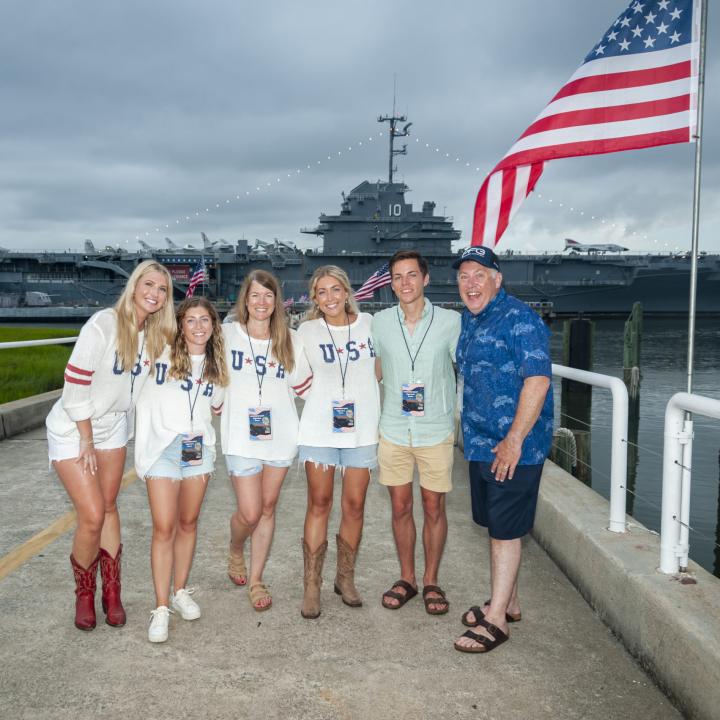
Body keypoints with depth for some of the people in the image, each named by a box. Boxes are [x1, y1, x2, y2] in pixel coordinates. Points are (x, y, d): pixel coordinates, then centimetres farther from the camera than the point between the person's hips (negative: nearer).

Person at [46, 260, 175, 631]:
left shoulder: (154, 334, -4)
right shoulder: (103, 325, -24)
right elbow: (75, 383, -22)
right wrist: (86, 441, -15)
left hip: (113, 428, 6)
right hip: (72, 429, -6)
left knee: (109, 507, 12)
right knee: (92, 517, -8)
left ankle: (111, 593, 26)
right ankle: (84, 594, 18)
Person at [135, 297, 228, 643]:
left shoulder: (216, 363, 9)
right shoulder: (164, 355, -4)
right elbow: (144, 403, -3)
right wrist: (141, 453, -6)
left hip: (199, 448, 4)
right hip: (163, 446, -4)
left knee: (188, 523, 11)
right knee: (164, 528, -7)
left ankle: (180, 592, 27)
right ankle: (161, 608, 2)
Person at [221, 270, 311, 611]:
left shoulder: (289, 340, 4)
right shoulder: (227, 334, -2)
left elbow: (303, 385, 12)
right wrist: (221, 409, 7)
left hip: (281, 435, 3)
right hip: (241, 437, -2)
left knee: (268, 508, 10)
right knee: (249, 513, -3)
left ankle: (256, 580, 26)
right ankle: (235, 552, 32)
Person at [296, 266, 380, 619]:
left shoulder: (369, 324, 3)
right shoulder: (307, 330, 1)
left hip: (362, 428, 1)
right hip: (319, 428, -1)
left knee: (354, 505, 7)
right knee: (319, 503, 4)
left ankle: (345, 578, 24)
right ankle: (312, 586, 13)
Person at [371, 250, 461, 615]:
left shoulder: (450, 321, -6)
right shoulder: (380, 323, 0)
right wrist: (372, 415, 7)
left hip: (436, 431, -2)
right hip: (393, 431, 2)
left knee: (434, 508, 8)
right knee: (400, 508, 11)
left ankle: (431, 581, 25)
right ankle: (406, 578, 28)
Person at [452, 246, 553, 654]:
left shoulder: (518, 318, -14)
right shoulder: (470, 321, 13)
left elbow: (538, 379, -21)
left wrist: (514, 440, -23)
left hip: (512, 446, -9)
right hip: (481, 444, 9)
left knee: (505, 530, 0)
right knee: (496, 525, 17)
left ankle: (496, 620, 10)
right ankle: (508, 602, 32)